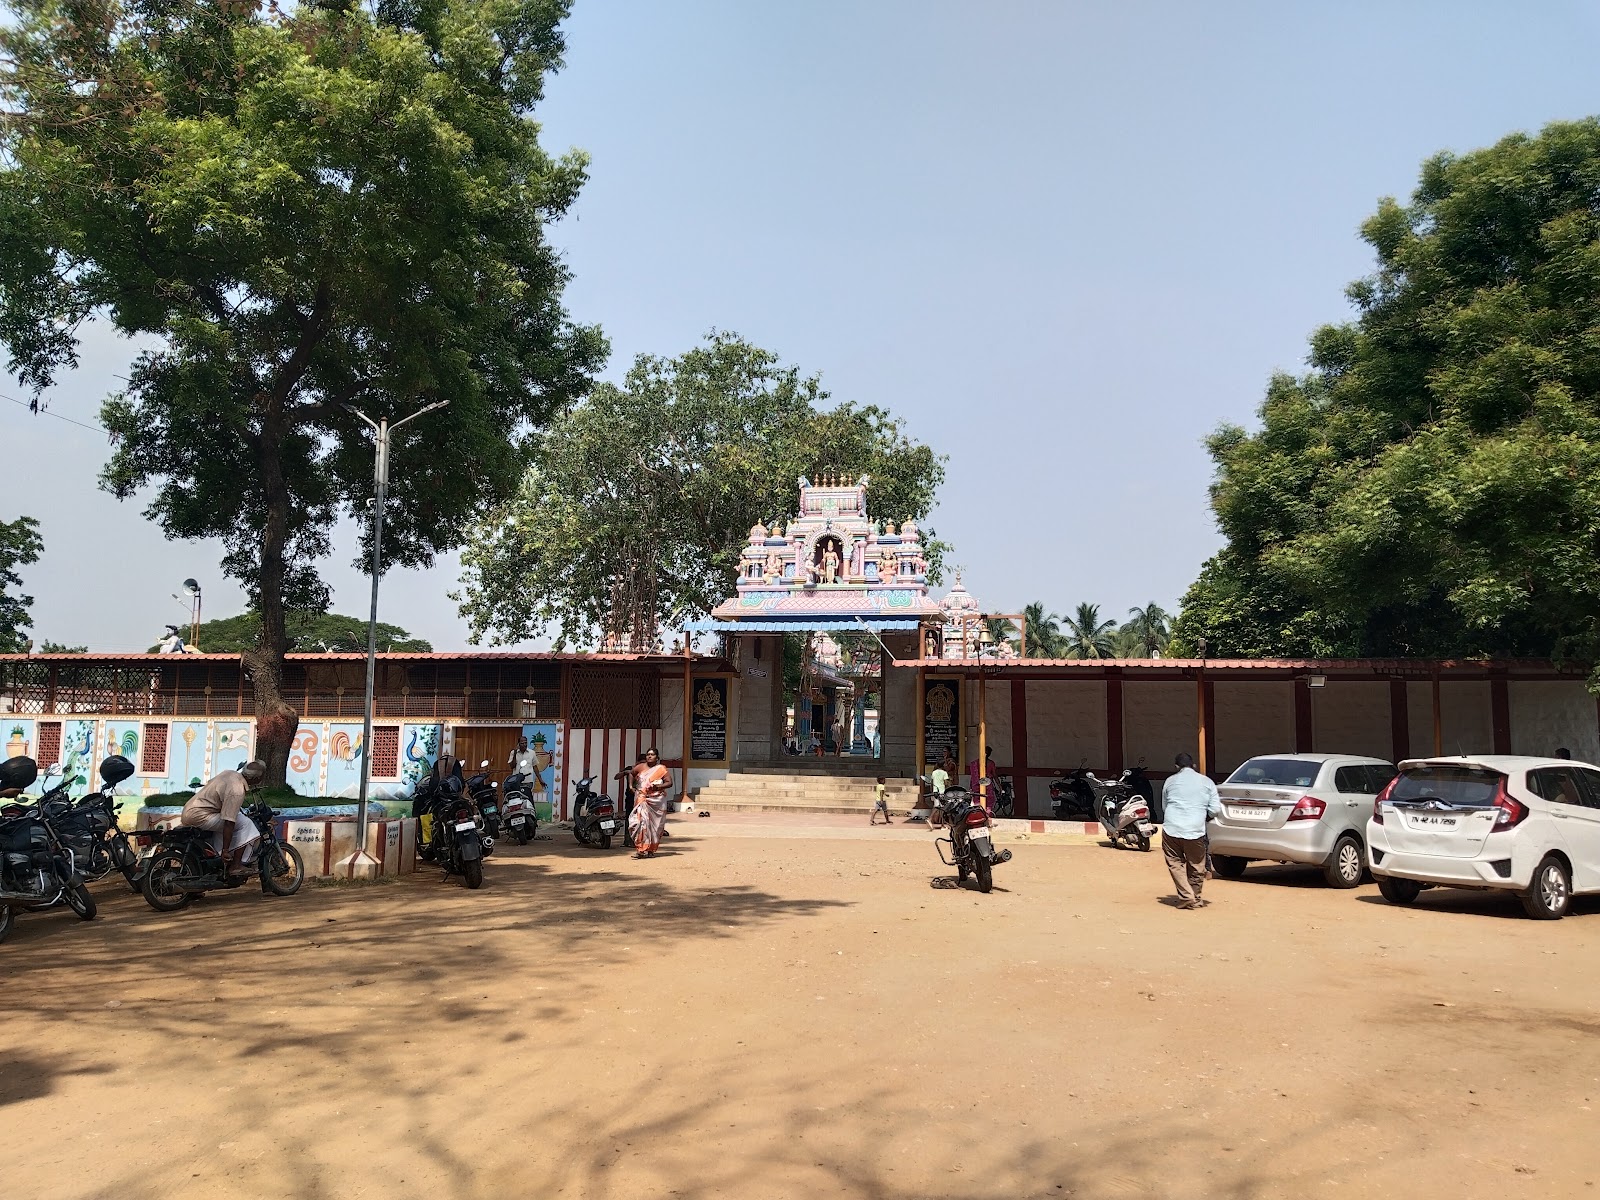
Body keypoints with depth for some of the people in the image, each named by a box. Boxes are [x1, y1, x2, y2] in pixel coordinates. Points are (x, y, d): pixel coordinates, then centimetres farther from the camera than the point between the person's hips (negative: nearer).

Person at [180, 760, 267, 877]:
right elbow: (229, 823, -24)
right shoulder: (237, 792, -22)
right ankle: (236, 866, -8)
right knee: (245, 824, -10)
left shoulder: (231, 773, 4)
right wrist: (225, 850, -18)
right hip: (199, 816, -10)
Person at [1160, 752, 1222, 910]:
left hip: (1171, 830, -1)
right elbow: (1215, 809, 5)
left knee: (1176, 864, 9)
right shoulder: (1206, 782, 9)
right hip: (1195, 832, 1)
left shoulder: (1170, 781, 10)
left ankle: (1187, 897, -2)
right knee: (1196, 867, 15)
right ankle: (1196, 899, 23)